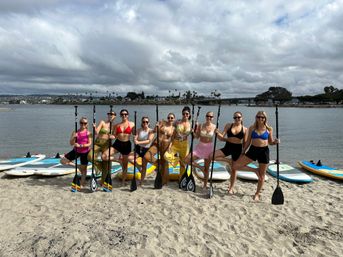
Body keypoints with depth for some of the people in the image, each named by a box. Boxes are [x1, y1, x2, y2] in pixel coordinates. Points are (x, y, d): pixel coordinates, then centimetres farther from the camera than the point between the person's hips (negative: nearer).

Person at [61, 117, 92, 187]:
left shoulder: (88, 133, -11)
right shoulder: (75, 132, -5)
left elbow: (89, 144, -15)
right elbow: (71, 143, -10)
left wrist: (80, 145, -26)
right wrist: (73, 137, -29)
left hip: (84, 152, -3)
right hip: (76, 151, 3)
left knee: (83, 168, 7)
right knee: (63, 161, -4)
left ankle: (82, 183, 24)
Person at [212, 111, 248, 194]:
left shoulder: (245, 129, -1)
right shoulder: (228, 125, 1)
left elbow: (245, 143, 2)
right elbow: (221, 138, -5)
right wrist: (218, 133, -25)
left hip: (238, 149, -1)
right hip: (228, 147, 2)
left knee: (234, 169, 8)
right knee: (212, 156, -17)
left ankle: (231, 188, 27)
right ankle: (228, 161, 5)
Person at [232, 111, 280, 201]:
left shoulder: (269, 129, 1)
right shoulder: (252, 128, 2)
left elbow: (270, 142, 7)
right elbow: (248, 141, 8)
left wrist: (275, 141, -15)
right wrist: (243, 152, 8)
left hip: (264, 151, -1)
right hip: (252, 150, 2)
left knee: (262, 175, 7)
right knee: (235, 166, -9)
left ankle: (257, 193, 27)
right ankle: (255, 170, 10)